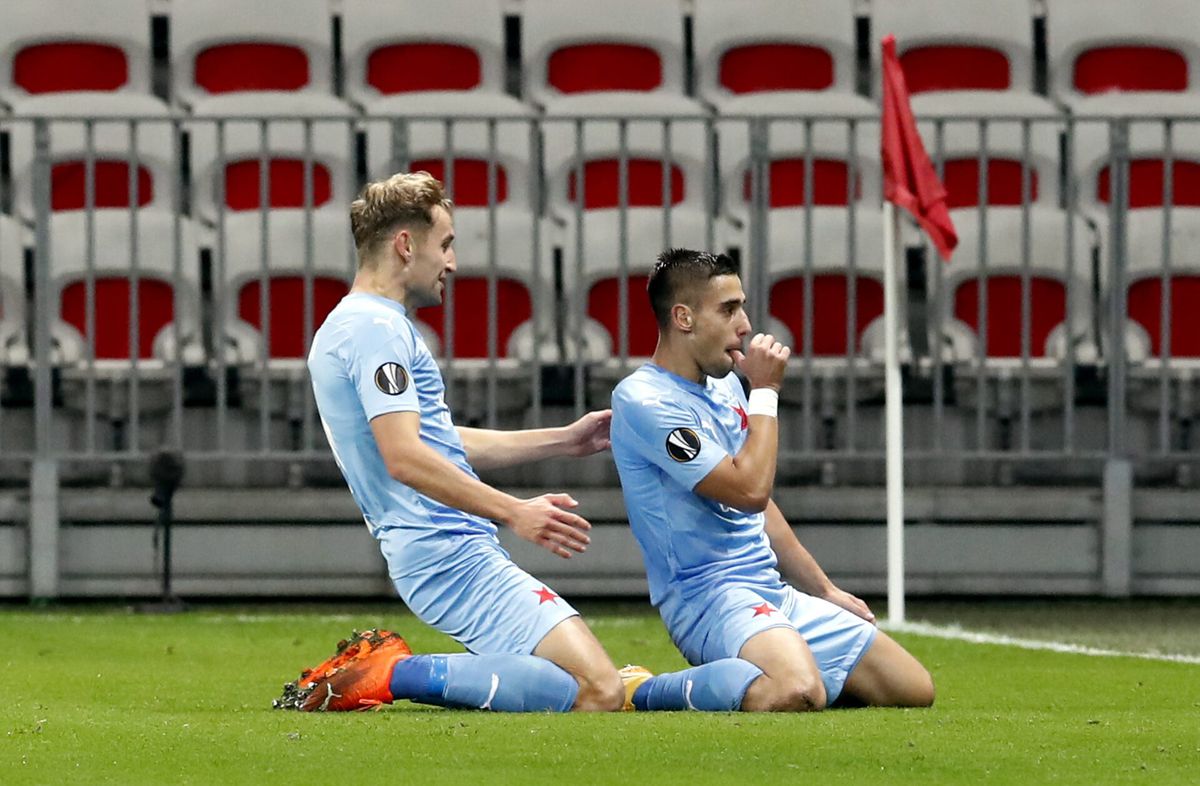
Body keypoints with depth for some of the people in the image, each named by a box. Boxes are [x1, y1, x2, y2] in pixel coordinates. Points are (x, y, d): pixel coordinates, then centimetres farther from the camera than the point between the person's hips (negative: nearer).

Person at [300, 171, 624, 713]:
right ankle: (397, 675, -18)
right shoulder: (377, 328, -10)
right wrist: (515, 513, -25)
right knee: (599, 693, -19)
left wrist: (565, 441, 31)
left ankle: (389, 672, 4)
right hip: (451, 556, -11)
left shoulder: (355, 325, 22)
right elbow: (404, 458, -22)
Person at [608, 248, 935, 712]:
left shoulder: (726, 387, 16)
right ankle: (640, 691, -16)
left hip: (777, 598, 9)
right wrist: (765, 392, -11)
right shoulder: (644, 401, -14)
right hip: (709, 597, -9)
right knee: (798, 694, -38)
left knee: (915, 690, 3)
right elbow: (749, 490, -21)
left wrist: (826, 591, 26)